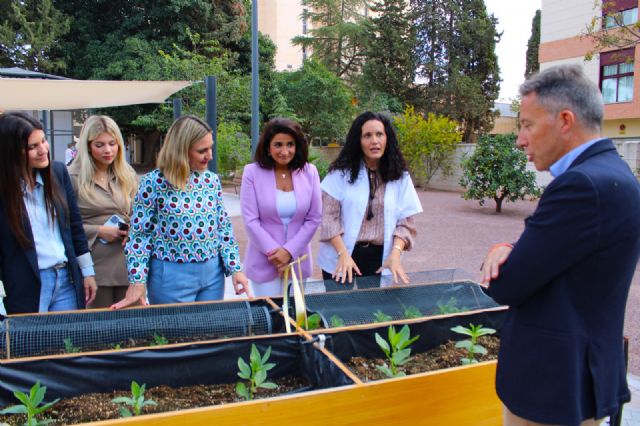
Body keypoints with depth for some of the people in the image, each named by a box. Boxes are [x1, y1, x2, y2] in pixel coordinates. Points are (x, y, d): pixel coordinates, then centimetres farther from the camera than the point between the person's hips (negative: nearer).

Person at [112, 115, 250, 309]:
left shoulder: (212, 180, 3)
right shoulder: (154, 183, -9)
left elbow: (224, 227, 8)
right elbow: (139, 234, -6)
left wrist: (235, 268, 1)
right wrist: (137, 281, -11)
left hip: (213, 273, 4)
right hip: (172, 276, -4)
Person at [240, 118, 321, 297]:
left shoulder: (309, 172, -1)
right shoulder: (252, 172, -7)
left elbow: (314, 218, -1)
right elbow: (250, 221, -9)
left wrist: (289, 251, -8)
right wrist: (274, 251, -13)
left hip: (297, 260, 2)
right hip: (264, 261, -2)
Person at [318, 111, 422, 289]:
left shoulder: (400, 176, 1)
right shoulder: (341, 173, -4)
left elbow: (405, 222, 1)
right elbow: (329, 217, -7)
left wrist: (395, 253, -15)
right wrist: (343, 254, -17)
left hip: (380, 260, 2)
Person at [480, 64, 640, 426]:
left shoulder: (583, 185, -26)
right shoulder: (610, 174, 6)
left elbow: (505, 286, -23)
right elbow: (543, 261, 8)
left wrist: (500, 255, -2)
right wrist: (509, 252, -13)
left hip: (555, 381, -9)